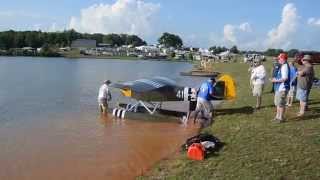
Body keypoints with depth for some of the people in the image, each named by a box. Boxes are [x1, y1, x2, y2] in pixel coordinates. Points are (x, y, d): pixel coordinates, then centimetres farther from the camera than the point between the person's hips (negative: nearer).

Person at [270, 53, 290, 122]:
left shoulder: (285, 66, -19)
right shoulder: (282, 66, 13)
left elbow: (285, 78, -25)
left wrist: (276, 80, -16)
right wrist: (275, 79, 10)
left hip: (282, 88, -11)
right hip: (279, 88, 11)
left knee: (281, 104, -2)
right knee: (277, 103, 20)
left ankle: (281, 118, 8)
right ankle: (278, 116, 31)